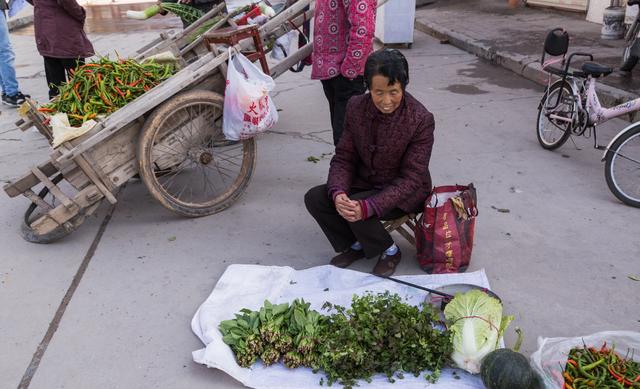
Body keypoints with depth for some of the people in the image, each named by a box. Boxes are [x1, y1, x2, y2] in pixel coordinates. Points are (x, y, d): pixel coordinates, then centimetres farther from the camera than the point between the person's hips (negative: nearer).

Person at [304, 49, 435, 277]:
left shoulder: (421, 119, -22)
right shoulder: (356, 107, -9)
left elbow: (411, 179, -22)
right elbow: (343, 157, -5)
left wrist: (368, 207, -35)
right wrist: (338, 193, -27)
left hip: (405, 192, -5)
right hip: (365, 182, 5)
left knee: (358, 212, -30)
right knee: (314, 198, -14)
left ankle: (389, 251, 2)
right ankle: (356, 245, 8)